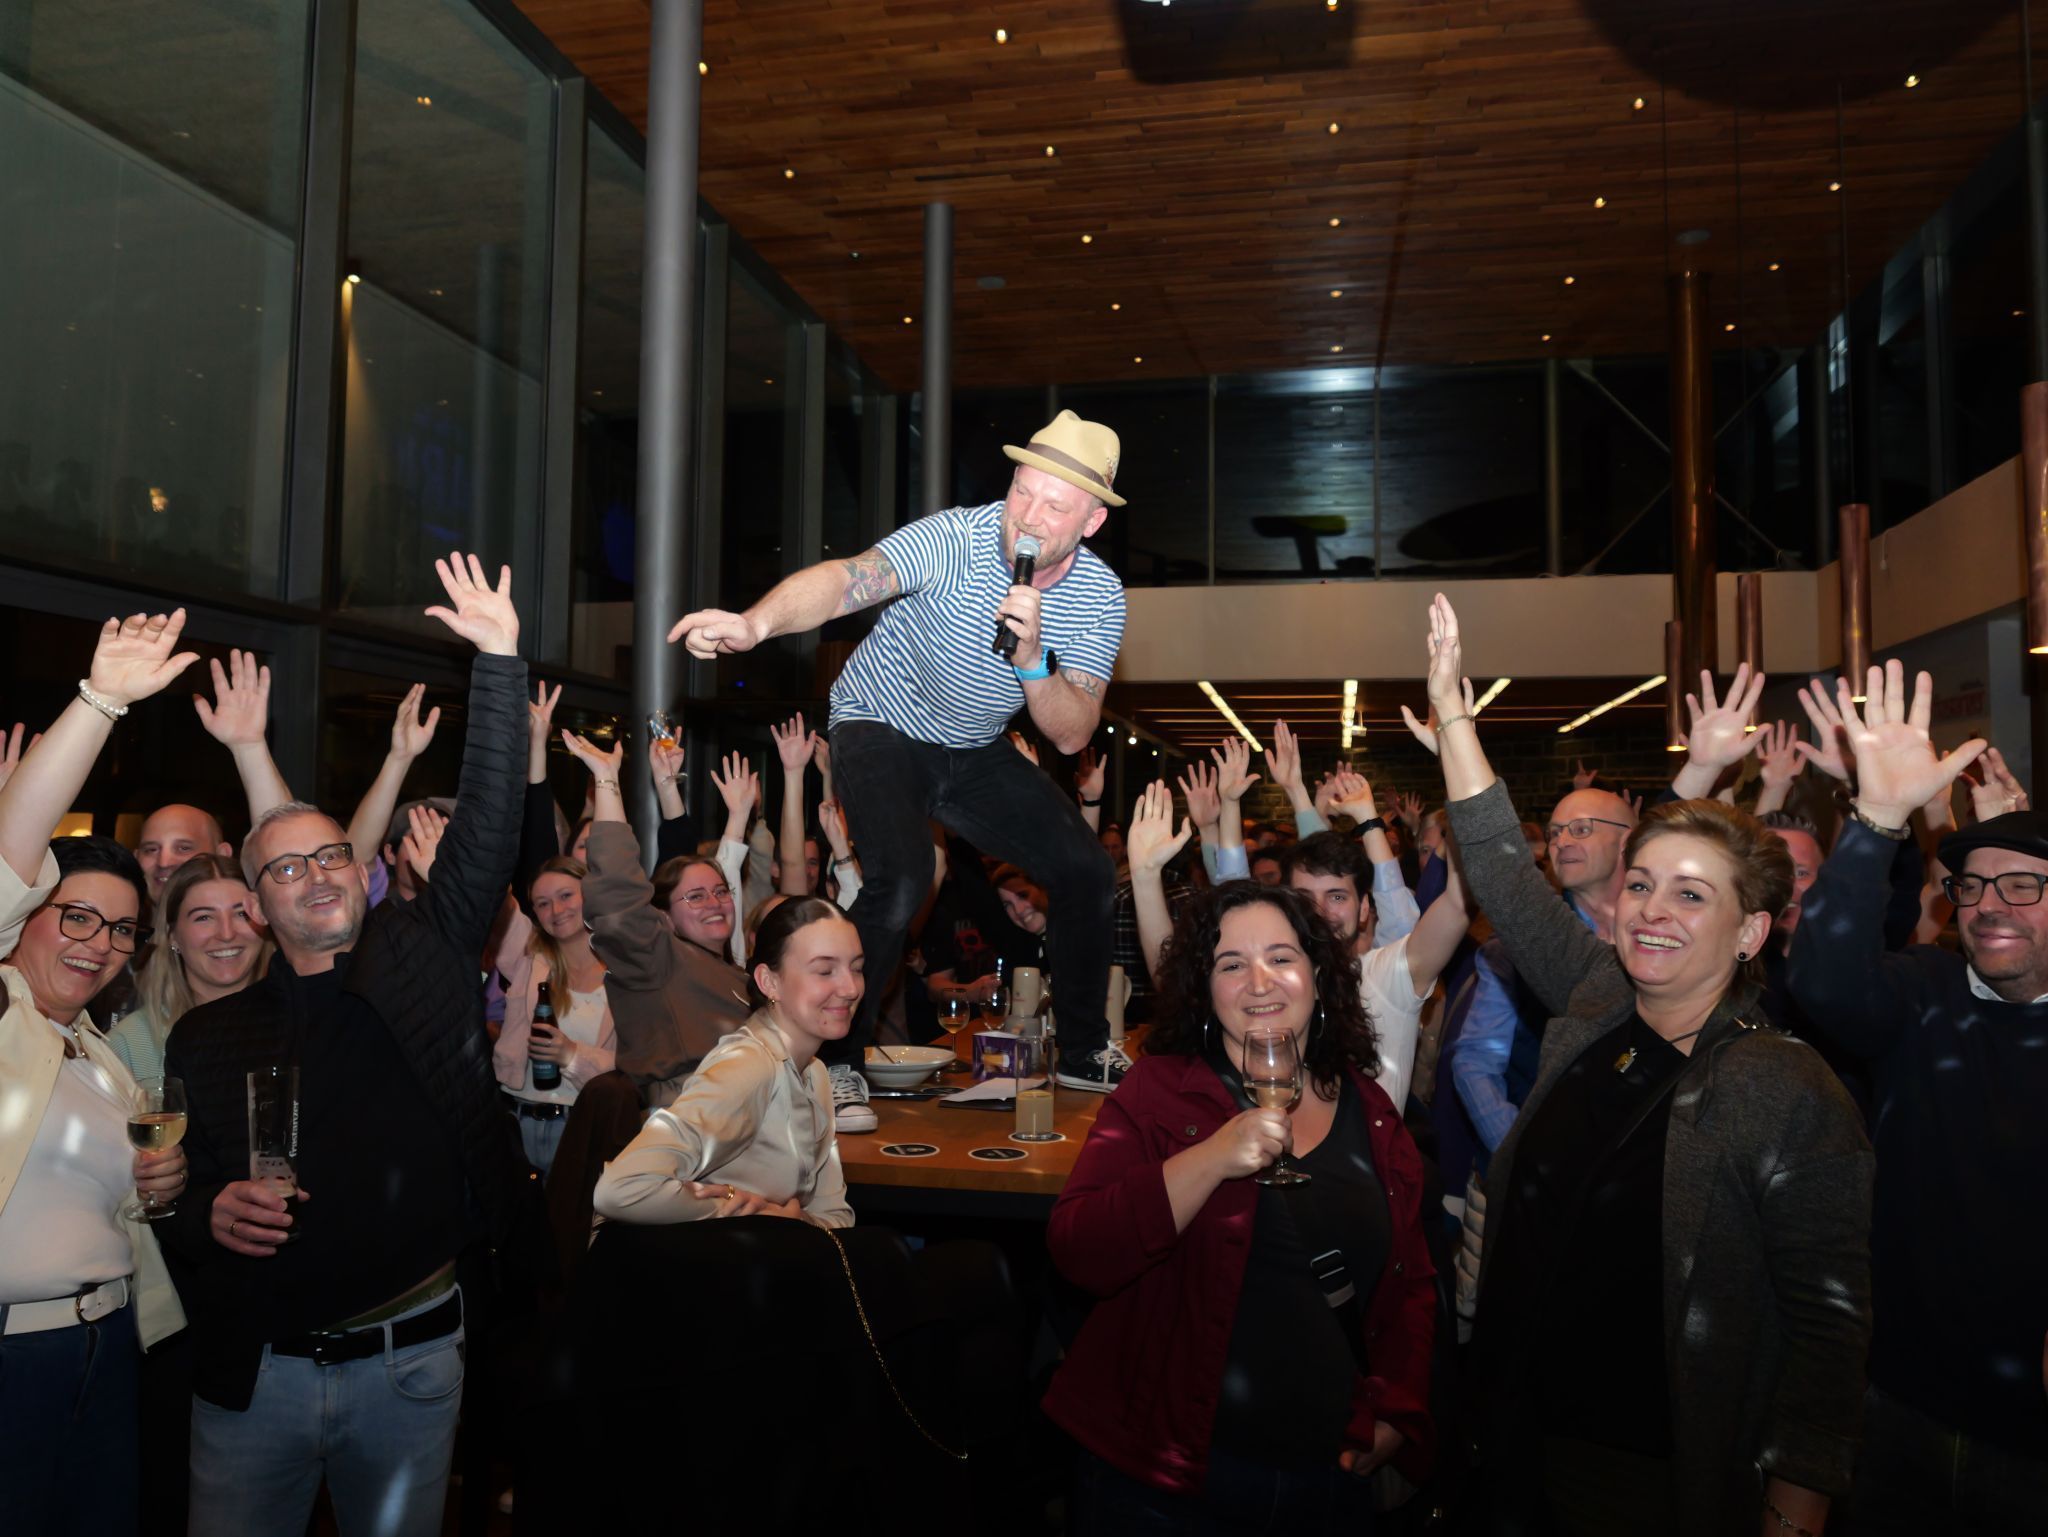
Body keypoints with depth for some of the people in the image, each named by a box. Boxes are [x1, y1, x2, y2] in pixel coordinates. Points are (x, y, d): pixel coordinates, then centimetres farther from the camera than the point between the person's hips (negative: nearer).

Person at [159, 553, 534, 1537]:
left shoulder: (422, 957, 1)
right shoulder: (208, 1035, 3)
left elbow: (487, 829, -6)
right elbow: (174, 1193, 7)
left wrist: (499, 662, -11)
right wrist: (209, 1214, -16)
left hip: (414, 1361, 0)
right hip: (254, 1372, 0)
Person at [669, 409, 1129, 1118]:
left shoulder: (1100, 596, -14)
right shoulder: (956, 539, -27)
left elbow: (1071, 736, -18)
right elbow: (842, 582, -43)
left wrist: (1032, 659, -36)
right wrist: (756, 622, -63)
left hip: (976, 752, 5)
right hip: (882, 728, -5)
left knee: (1087, 871, -2)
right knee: (901, 880, -29)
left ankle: (1085, 1053, 19)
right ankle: (835, 1061, -9)